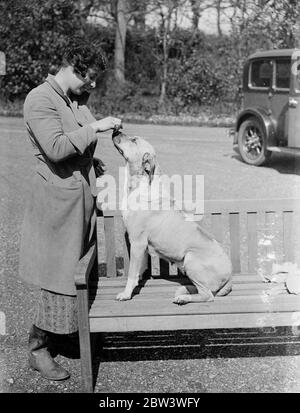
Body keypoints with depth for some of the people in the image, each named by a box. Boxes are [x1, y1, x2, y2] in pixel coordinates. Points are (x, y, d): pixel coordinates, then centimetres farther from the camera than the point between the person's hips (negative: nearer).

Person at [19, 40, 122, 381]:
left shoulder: (78, 100, 14)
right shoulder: (40, 99, -12)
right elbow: (55, 148, -25)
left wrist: (94, 164, 11)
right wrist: (95, 128, -20)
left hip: (81, 196, 8)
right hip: (57, 199, -8)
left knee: (75, 270, 12)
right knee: (59, 274, -3)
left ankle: (55, 335, 26)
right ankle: (39, 350, 12)